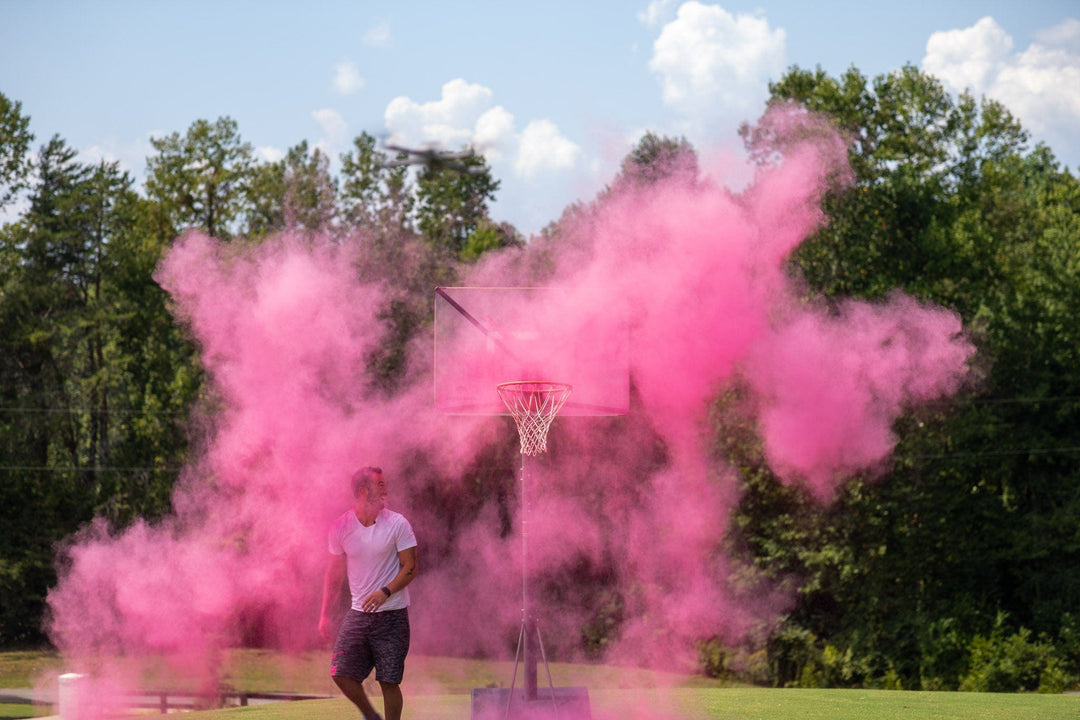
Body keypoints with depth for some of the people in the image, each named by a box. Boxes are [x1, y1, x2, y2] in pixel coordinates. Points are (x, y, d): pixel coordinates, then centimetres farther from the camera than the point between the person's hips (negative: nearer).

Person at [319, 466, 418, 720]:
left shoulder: (397, 523, -5)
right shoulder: (341, 526, 2)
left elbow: (410, 567, -5)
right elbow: (334, 573, 12)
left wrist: (385, 592, -22)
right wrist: (325, 614, 10)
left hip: (392, 614, -3)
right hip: (358, 613, 3)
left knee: (389, 681, -6)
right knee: (342, 674, -4)